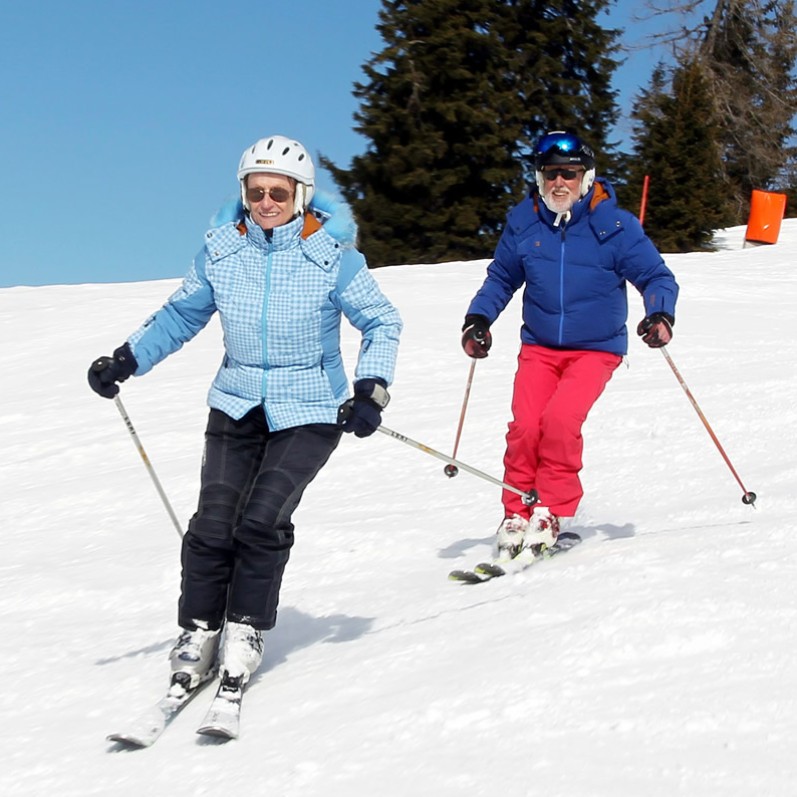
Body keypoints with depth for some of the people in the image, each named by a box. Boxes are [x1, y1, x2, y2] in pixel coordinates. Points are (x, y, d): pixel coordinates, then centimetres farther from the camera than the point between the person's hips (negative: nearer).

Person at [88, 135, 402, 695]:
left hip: (309, 414, -3)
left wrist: (371, 390, -14)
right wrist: (126, 361, 5)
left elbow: (382, 324, -1)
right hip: (236, 408, 3)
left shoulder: (331, 255, -10)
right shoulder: (222, 250, -1)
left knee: (263, 520, -17)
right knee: (214, 523, -8)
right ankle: (199, 632, 10)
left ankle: (246, 630, 4)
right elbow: (182, 314, 14)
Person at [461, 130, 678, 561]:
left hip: (596, 348, -3)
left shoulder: (614, 225, -7)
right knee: (525, 426, -16)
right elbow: (501, 277, 16)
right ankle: (516, 516, -2)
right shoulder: (523, 222, 2)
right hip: (539, 345, 3)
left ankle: (550, 513, -9)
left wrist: (660, 315, -22)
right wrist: (478, 318, 2)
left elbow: (656, 276, -3)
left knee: (560, 420, -24)